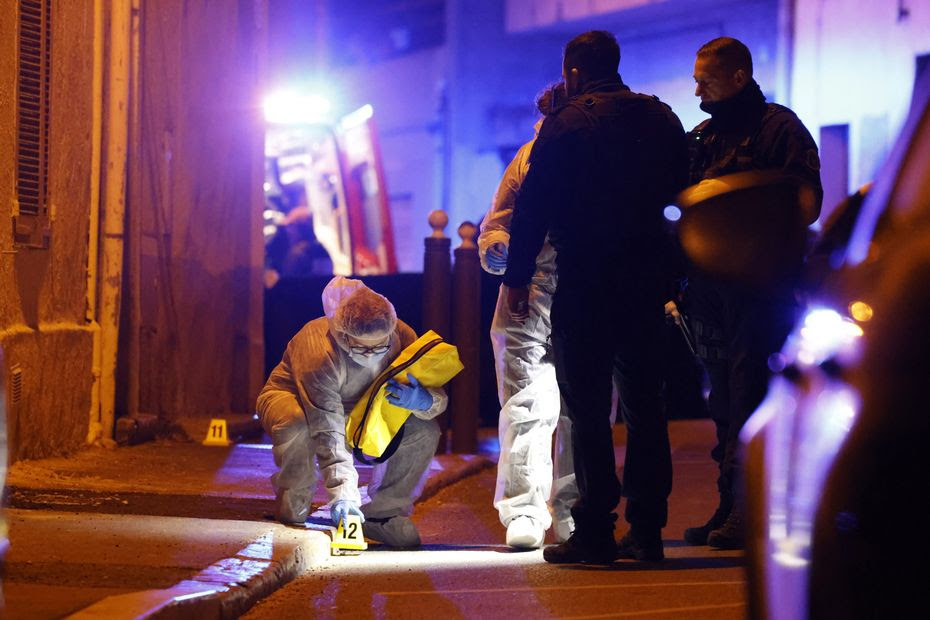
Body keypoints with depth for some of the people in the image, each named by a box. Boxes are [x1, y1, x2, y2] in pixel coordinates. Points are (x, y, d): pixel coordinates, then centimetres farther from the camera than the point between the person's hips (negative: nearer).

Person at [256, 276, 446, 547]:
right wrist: (343, 493, -52)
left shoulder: (403, 338, -24)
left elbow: (438, 396, -16)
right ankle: (293, 495, -8)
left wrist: (423, 400, -42)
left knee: (425, 431, -20)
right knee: (296, 426, -41)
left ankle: (383, 513, -7)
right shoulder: (320, 354, -39)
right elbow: (329, 435, -43)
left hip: (361, 414, 4)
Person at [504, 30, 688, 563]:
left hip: (585, 284, -5)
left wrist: (518, 275, -4)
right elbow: (681, 190, 19)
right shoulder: (663, 119, 10)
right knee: (643, 404, 10)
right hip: (647, 279, 5)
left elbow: (534, 205, -9)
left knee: (587, 408, -2)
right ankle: (647, 529, 11)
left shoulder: (566, 125, -7)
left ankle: (594, 533, -4)